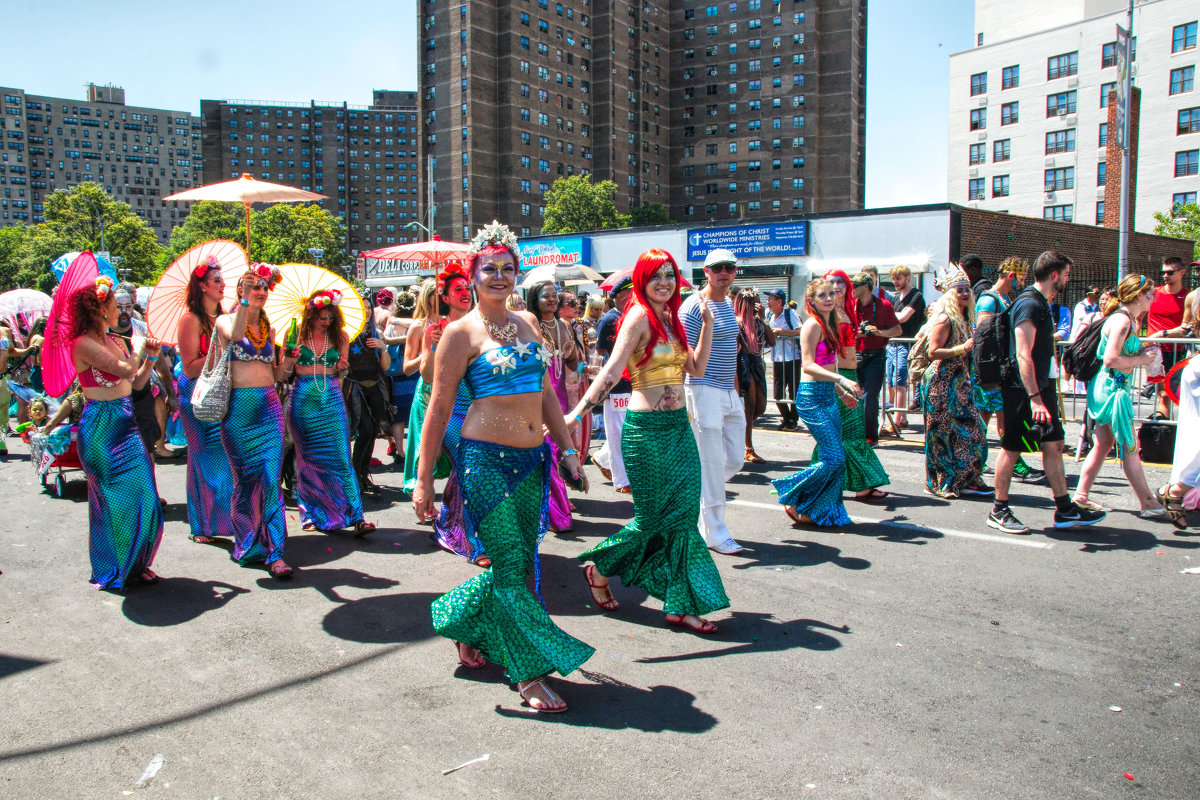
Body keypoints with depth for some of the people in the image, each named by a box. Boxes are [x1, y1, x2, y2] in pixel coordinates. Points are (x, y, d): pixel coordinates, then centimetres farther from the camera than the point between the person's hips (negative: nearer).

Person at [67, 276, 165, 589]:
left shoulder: (116, 342, 12)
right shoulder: (84, 344, -14)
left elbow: (136, 382, 16)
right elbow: (124, 370, -23)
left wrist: (150, 357, 3)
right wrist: (140, 350, -5)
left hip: (124, 422, 8)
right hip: (102, 425, -8)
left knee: (138, 492, 6)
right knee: (117, 495, -1)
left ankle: (135, 564, 17)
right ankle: (113, 570, 14)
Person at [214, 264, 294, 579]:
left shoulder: (268, 329, 16)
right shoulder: (225, 321, 3)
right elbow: (234, 335, -22)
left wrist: (286, 363, 1)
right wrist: (245, 301, -29)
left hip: (269, 405, 3)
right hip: (238, 407, -3)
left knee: (270, 478, -6)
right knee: (245, 478, 3)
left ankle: (274, 552, -5)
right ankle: (247, 545, 20)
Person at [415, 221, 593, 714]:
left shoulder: (527, 322, 14)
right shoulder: (461, 333, -4)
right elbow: (439, 409, -4)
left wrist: (567, 449, 15)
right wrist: (423, 480, -5)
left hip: (532, 460, 6)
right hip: (485, 459, -6)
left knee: (520, 562, 11)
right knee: (512, 565, -5)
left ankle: (464, 627, 36)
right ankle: (529, 673, 8)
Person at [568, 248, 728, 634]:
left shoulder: (669, 318, 12)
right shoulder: (639, 316, -12)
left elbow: (696, 367, 14)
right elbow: (611, 370, -19)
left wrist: (707, 323, 6)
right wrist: (577, 413, -28)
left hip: (679, 427, 8)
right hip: (647, 429, -8)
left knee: (683, 517, 6)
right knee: (651, 518, 2)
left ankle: (681, 605, 15)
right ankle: (599, 567, 27)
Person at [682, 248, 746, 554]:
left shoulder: (728, 305, 15)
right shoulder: (694, 305, -11)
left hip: (729, 393, 9)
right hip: (705, 391, -9)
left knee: (735, 460, 12)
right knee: (712, 465, -3)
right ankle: (715, 534, 6)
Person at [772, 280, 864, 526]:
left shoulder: (828, 325, 15)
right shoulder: (812, 325, -12)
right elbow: (808, 365, -21)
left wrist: (842, 392, 26)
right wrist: (842, 380, -28)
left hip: (828, 397, 9)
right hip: (812, 397, -9)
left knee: (835, 458, 8)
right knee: (835, 458, -11)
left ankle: (827, 512, 18)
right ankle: (792, 498, 3)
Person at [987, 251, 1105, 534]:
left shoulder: (1040, 303, 15)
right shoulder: (1029, 304, -16)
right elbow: (1023, 355, -24)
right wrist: (1034, 398, -28)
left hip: (1040, 387, 10)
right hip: (1024, 392, -10)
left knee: (1053, 445, 10)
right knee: (1012, 448, -1)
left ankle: (1065, 510, 17)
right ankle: (999, 511, 9)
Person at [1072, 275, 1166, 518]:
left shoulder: (1127, 319, 14)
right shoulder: (1122, 320, -17)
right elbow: (1111, 359, -24)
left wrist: (1143, 352, 7)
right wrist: (1141, 359, -12)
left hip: (1107, 387, 10)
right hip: (1112, 388, -10)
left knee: (1103, 444, 12)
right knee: (1129, 448, -1)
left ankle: (1081, 495, 15)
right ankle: (1148, 505, 7)